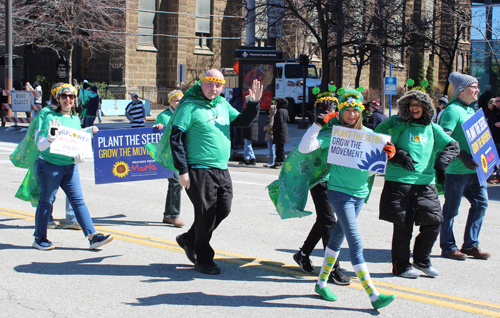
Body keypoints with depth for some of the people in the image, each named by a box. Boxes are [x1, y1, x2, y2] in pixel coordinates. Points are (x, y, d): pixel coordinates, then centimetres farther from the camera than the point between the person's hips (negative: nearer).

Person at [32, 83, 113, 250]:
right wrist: (50, 138, -32)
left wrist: (79, 154, 1)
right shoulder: (51, 118, -9)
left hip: (70, 167, 5)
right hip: (50, 166, -5)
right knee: (46, 201, 4)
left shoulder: (75, 119, 10)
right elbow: (40, 145, -12)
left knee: (78, 201, 2)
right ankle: (40, 238, 17)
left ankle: (92, 236, -1)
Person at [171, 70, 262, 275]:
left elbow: (243, 121, 21)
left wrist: (254, 103, 2)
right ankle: (203, 260, 15)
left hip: (222, 170, 7)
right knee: (206, 214, -2)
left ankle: (189, 239, 30)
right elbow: (176, 138, -11)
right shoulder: (190, 106, -9)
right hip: (200, 170, -7)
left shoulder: (223, 105, 12)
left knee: (223, 210, 10)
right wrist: (182, 171, -14)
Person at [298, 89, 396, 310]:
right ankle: (373, 295, -11)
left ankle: (321, 283, 31)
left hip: (360, 192, 6)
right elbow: (304, 148, -17)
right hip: (339, 191, -6)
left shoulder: (368, 134, 6)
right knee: (356, 243, -10)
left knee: (338, 235, 16)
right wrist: (318, 124, -22)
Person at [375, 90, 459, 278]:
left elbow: (453, 146, 13)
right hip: (399, 183, -4)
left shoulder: (432, 129, 12)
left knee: (433, 222, 0)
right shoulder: (399, 125, 1)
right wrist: (400, 155, -16)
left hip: (426, 184, 4)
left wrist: (441, 162, -5)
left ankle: (422, 261, 21)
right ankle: (401, 266, 15)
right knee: (402, 226, 0)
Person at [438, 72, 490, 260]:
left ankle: (470, 245, 19)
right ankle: (448, 248, 13)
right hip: (457, 169, -9)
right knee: (451, 209, 2)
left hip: (474, 168, 9)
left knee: (481, 203, 9)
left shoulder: (470, 110, 17)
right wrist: (462, 155, -27)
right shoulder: (452, 110, -13)